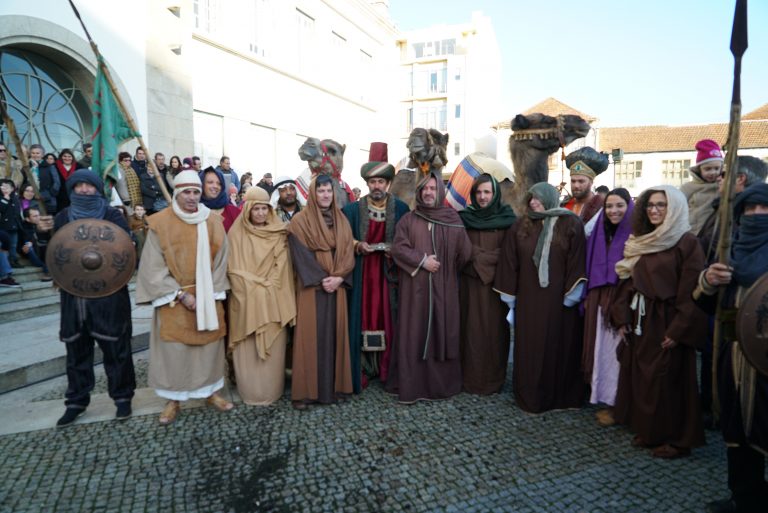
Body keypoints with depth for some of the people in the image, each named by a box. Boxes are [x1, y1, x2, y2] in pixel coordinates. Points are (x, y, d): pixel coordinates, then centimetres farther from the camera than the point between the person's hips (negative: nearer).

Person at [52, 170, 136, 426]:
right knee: (76, 350, 11)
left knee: (115, 349, 1)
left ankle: (122, 396, 16)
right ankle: (76, 400, 25)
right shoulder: (62, 218, 10)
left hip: (108, 295, -3)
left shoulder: (113, 216, -1)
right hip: (74, 296, 4)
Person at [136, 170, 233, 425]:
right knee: (173, 348, 4)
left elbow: (220, 260, 2)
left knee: (209, 344, 9)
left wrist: (211, 294, -6)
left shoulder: (213, 221, 0)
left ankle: (211, 391, 26)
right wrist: (181, 294, -13)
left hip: (208, 297, 2)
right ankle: (173, 399, 20)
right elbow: (154, 266, -8)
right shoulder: (160, 223, -7)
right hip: (174, 298, -2)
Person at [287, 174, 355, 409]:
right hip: (311, 287, -4)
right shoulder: (300, 220, -2)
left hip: (337, 286, 4)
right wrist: (321, 279, -17)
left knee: (334, 334, 7)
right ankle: (305, 390, 6)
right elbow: (300, 254, -10)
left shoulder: (341, 220, 12)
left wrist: (339, 277, -11)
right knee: (311, 335, -2)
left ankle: (334, 386, 16)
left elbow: (348, 252, 5)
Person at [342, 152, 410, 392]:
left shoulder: (401, 209, 3)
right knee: (362, 317, 1)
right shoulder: (353, 209, 3)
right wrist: (358, 246, -13)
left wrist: (395, 250, -12)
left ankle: (387, 368, 17)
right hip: (361, 274, 0)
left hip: (389, 273, 0)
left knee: (388, 317, 3)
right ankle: (362, 369, 12)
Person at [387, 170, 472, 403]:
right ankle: (411, 385, 7)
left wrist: (446, 268, 11)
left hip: (444, 289, 1)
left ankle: (442, 383, 17)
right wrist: (422, 261, -13)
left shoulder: (453, 219, 5)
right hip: (415, 288, 0)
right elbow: (398, 248, -5)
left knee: (443, 332, 5)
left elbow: (465, 252, 4)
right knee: (414, 335, 1)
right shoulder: (408, 220, 5)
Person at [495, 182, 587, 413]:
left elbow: (577, 263, -6)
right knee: (530, 349, 7)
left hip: (559, 299, -2)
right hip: (528, 300, 2)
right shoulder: (520, 227, 4)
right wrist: (510, 298, 2)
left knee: (559, 346, 8)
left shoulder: (571, 225, -2)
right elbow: (509, 263, 3)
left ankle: (561, 396, 25)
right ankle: (531, 397, 21)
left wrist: (572, 295, -11)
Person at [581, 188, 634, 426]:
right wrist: (589, 297, 10)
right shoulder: (600, 233, 10)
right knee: (602, 350, 11)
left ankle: (616, 404, 13)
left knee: (617, 352, 1)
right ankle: (604, 398, 24)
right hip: (599, 301, 6)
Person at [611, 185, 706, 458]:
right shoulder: (640, 241, 11)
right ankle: (647, 431, 29)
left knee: (667, 381, 3)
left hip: (667, 322, -7)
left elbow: (690, 291, -16)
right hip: (639, 321, 7)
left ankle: (676, 439, 20)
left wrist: (678, 330, -18)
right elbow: (627, 282, 9)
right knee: (640, 377, 13)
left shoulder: (687, 242, -10)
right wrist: (622, 318, 2)